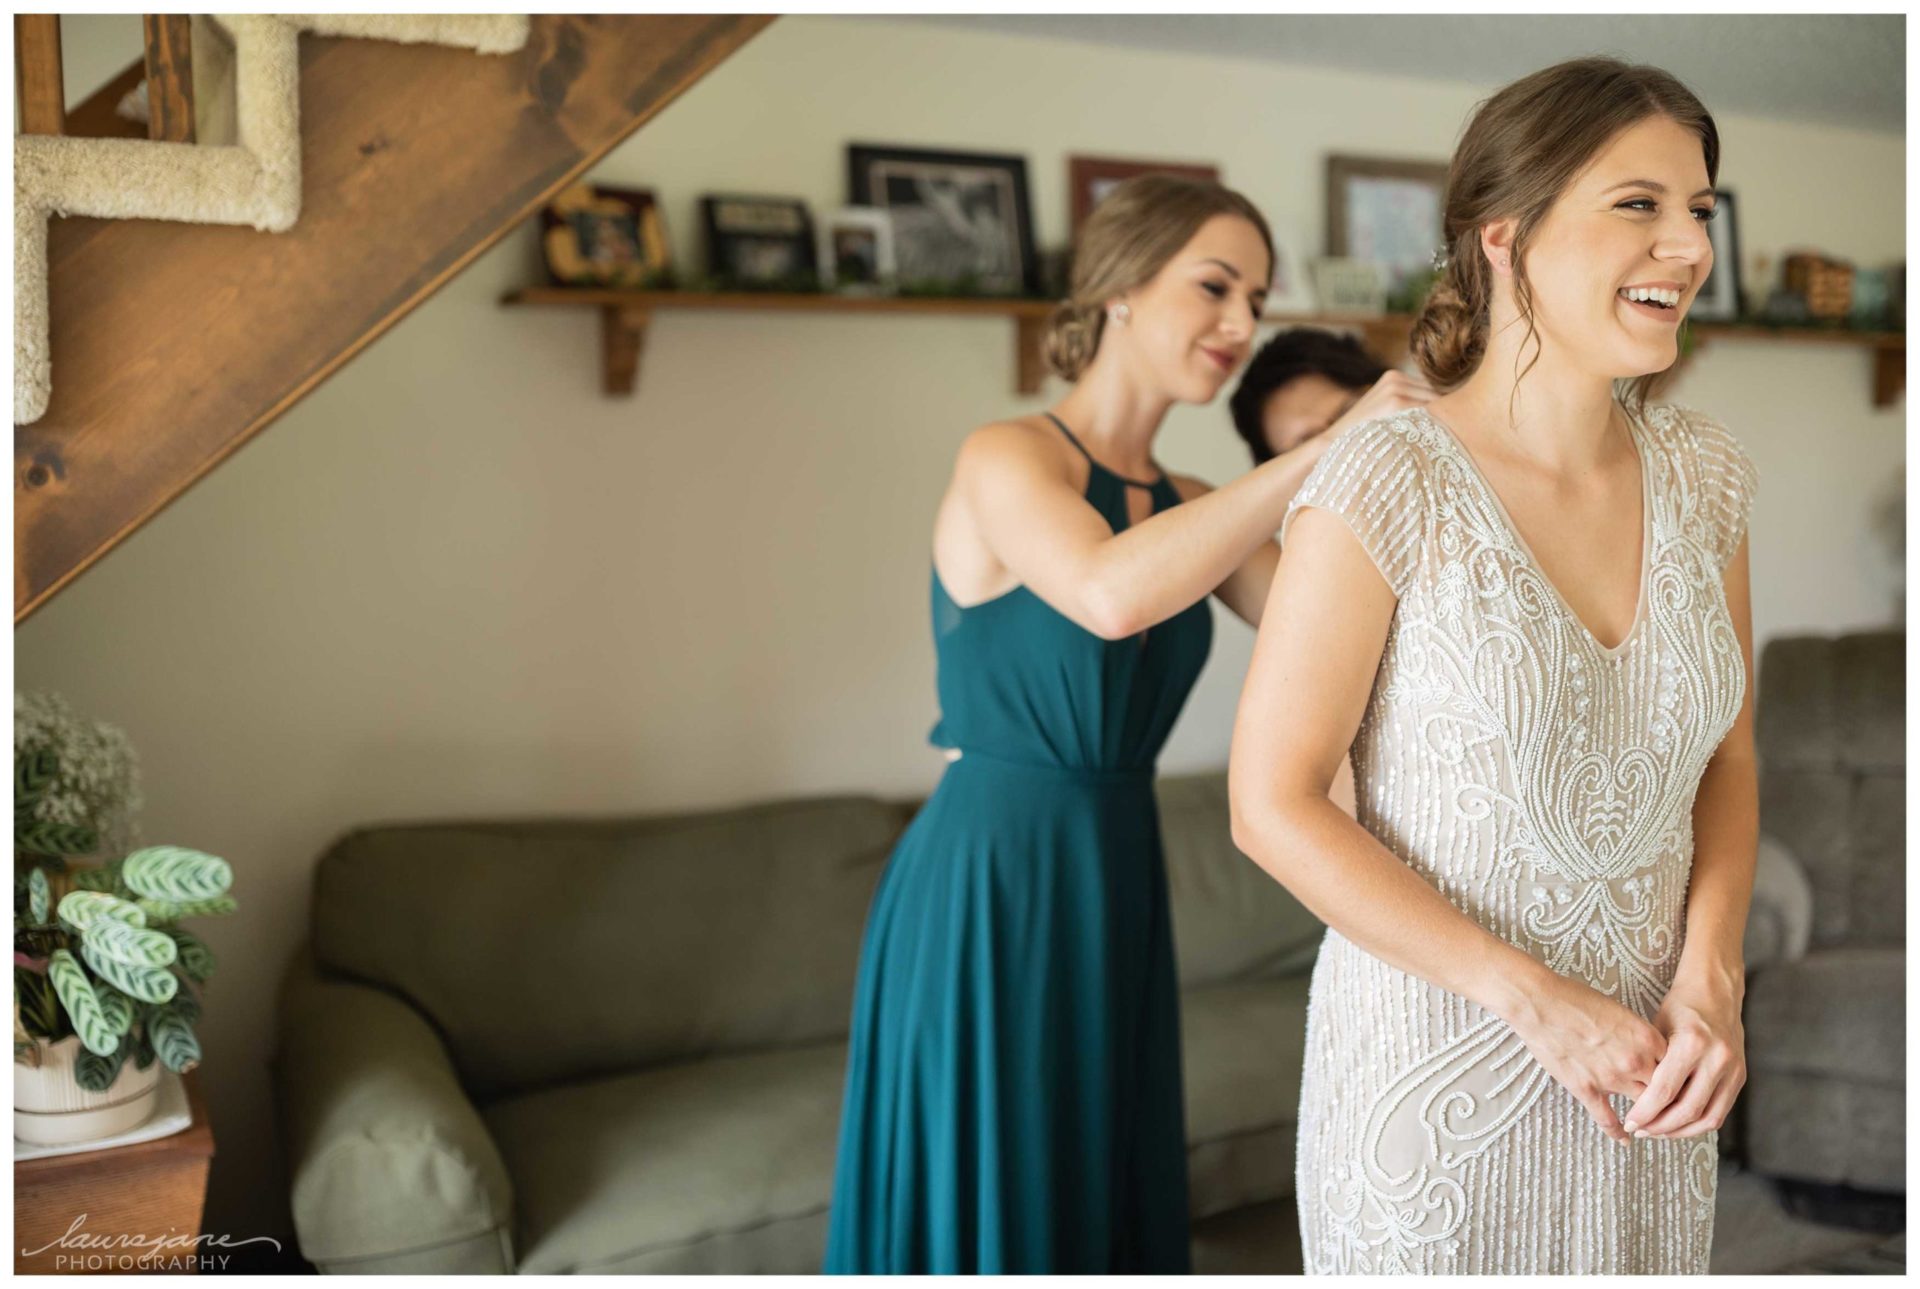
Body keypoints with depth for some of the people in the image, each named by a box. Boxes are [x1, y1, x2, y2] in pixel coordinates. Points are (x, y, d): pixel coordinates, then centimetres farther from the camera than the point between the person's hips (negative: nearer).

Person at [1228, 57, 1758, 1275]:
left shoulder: (1704, 468, -2)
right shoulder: (1391, 483, -19)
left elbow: (1726, 757, 7)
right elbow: (1273, 804, -17)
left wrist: (1710, 981, -7)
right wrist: (1535, 1000, -17)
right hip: (1439, 1068, -5)